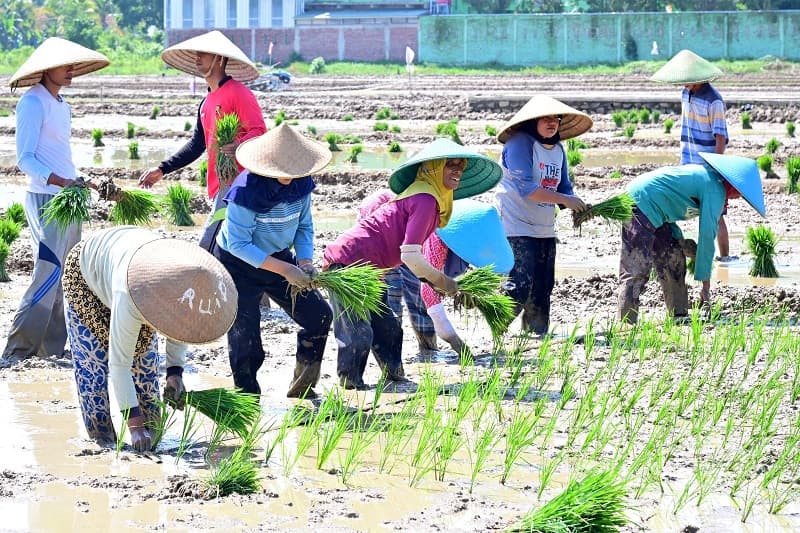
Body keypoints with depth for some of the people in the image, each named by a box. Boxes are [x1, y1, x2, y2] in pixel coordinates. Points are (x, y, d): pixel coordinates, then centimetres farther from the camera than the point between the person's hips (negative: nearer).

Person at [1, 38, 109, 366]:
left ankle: (52, 347, 14)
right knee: (48, 275, -14)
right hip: (45, 200, -9)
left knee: (66, 277, 9)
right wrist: (62, 182, -28)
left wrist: (81, 183, 19)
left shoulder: (62, 106, 16)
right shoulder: (33, 103, -11)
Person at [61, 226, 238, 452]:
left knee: (144, 355, 0)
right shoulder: (128, 299, -48)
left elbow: (178, 327, -7)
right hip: (85, 273, -5)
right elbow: (119, 363, -42)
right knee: (93, 357, -12)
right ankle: (102, 435, -5)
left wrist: (175, 373, -18)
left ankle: (151, 431, 7)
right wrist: (134, 426, -43)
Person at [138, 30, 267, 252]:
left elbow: (259, 131, -15)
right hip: (220, 184, 10)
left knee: (208, 248, -17)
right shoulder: (207, 103, 21)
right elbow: (197, 145, 26)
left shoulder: (238, 93, -8)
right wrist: (162, 169, 21)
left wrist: (238, 146, -35)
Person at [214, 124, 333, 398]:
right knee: (245, 336, -8)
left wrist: (305, 261, -17)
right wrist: (284, 270, -33)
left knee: (319, 314, 1)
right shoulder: (246, 191, -31)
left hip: (279, 257, 6)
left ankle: (302, 388, 17)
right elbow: (238, 244, -29)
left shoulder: (301, 184, -12)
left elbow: (305, 227, 2)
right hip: (238, 264, -6)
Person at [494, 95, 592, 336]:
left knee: (542, 289, 9)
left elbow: (565, 188, 14)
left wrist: (578, 206, -9)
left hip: (544, 230, 8)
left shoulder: (558, 149, 12)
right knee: (519, 286, -16)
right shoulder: (520, 143, -13)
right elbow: (526, 188, -22)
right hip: (516, 228, -8)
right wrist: (566, 200, -23)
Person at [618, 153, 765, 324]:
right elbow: (707, 236, -14)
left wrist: (680, 240, 10)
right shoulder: (715, 190, -12)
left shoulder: (705, 173, 16)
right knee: (636, 271, -13)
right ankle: (626, 324, -17)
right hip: (641, 205, -10)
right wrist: (706, 283, -9)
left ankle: (678, 316, 18)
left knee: (673, 257, 14)